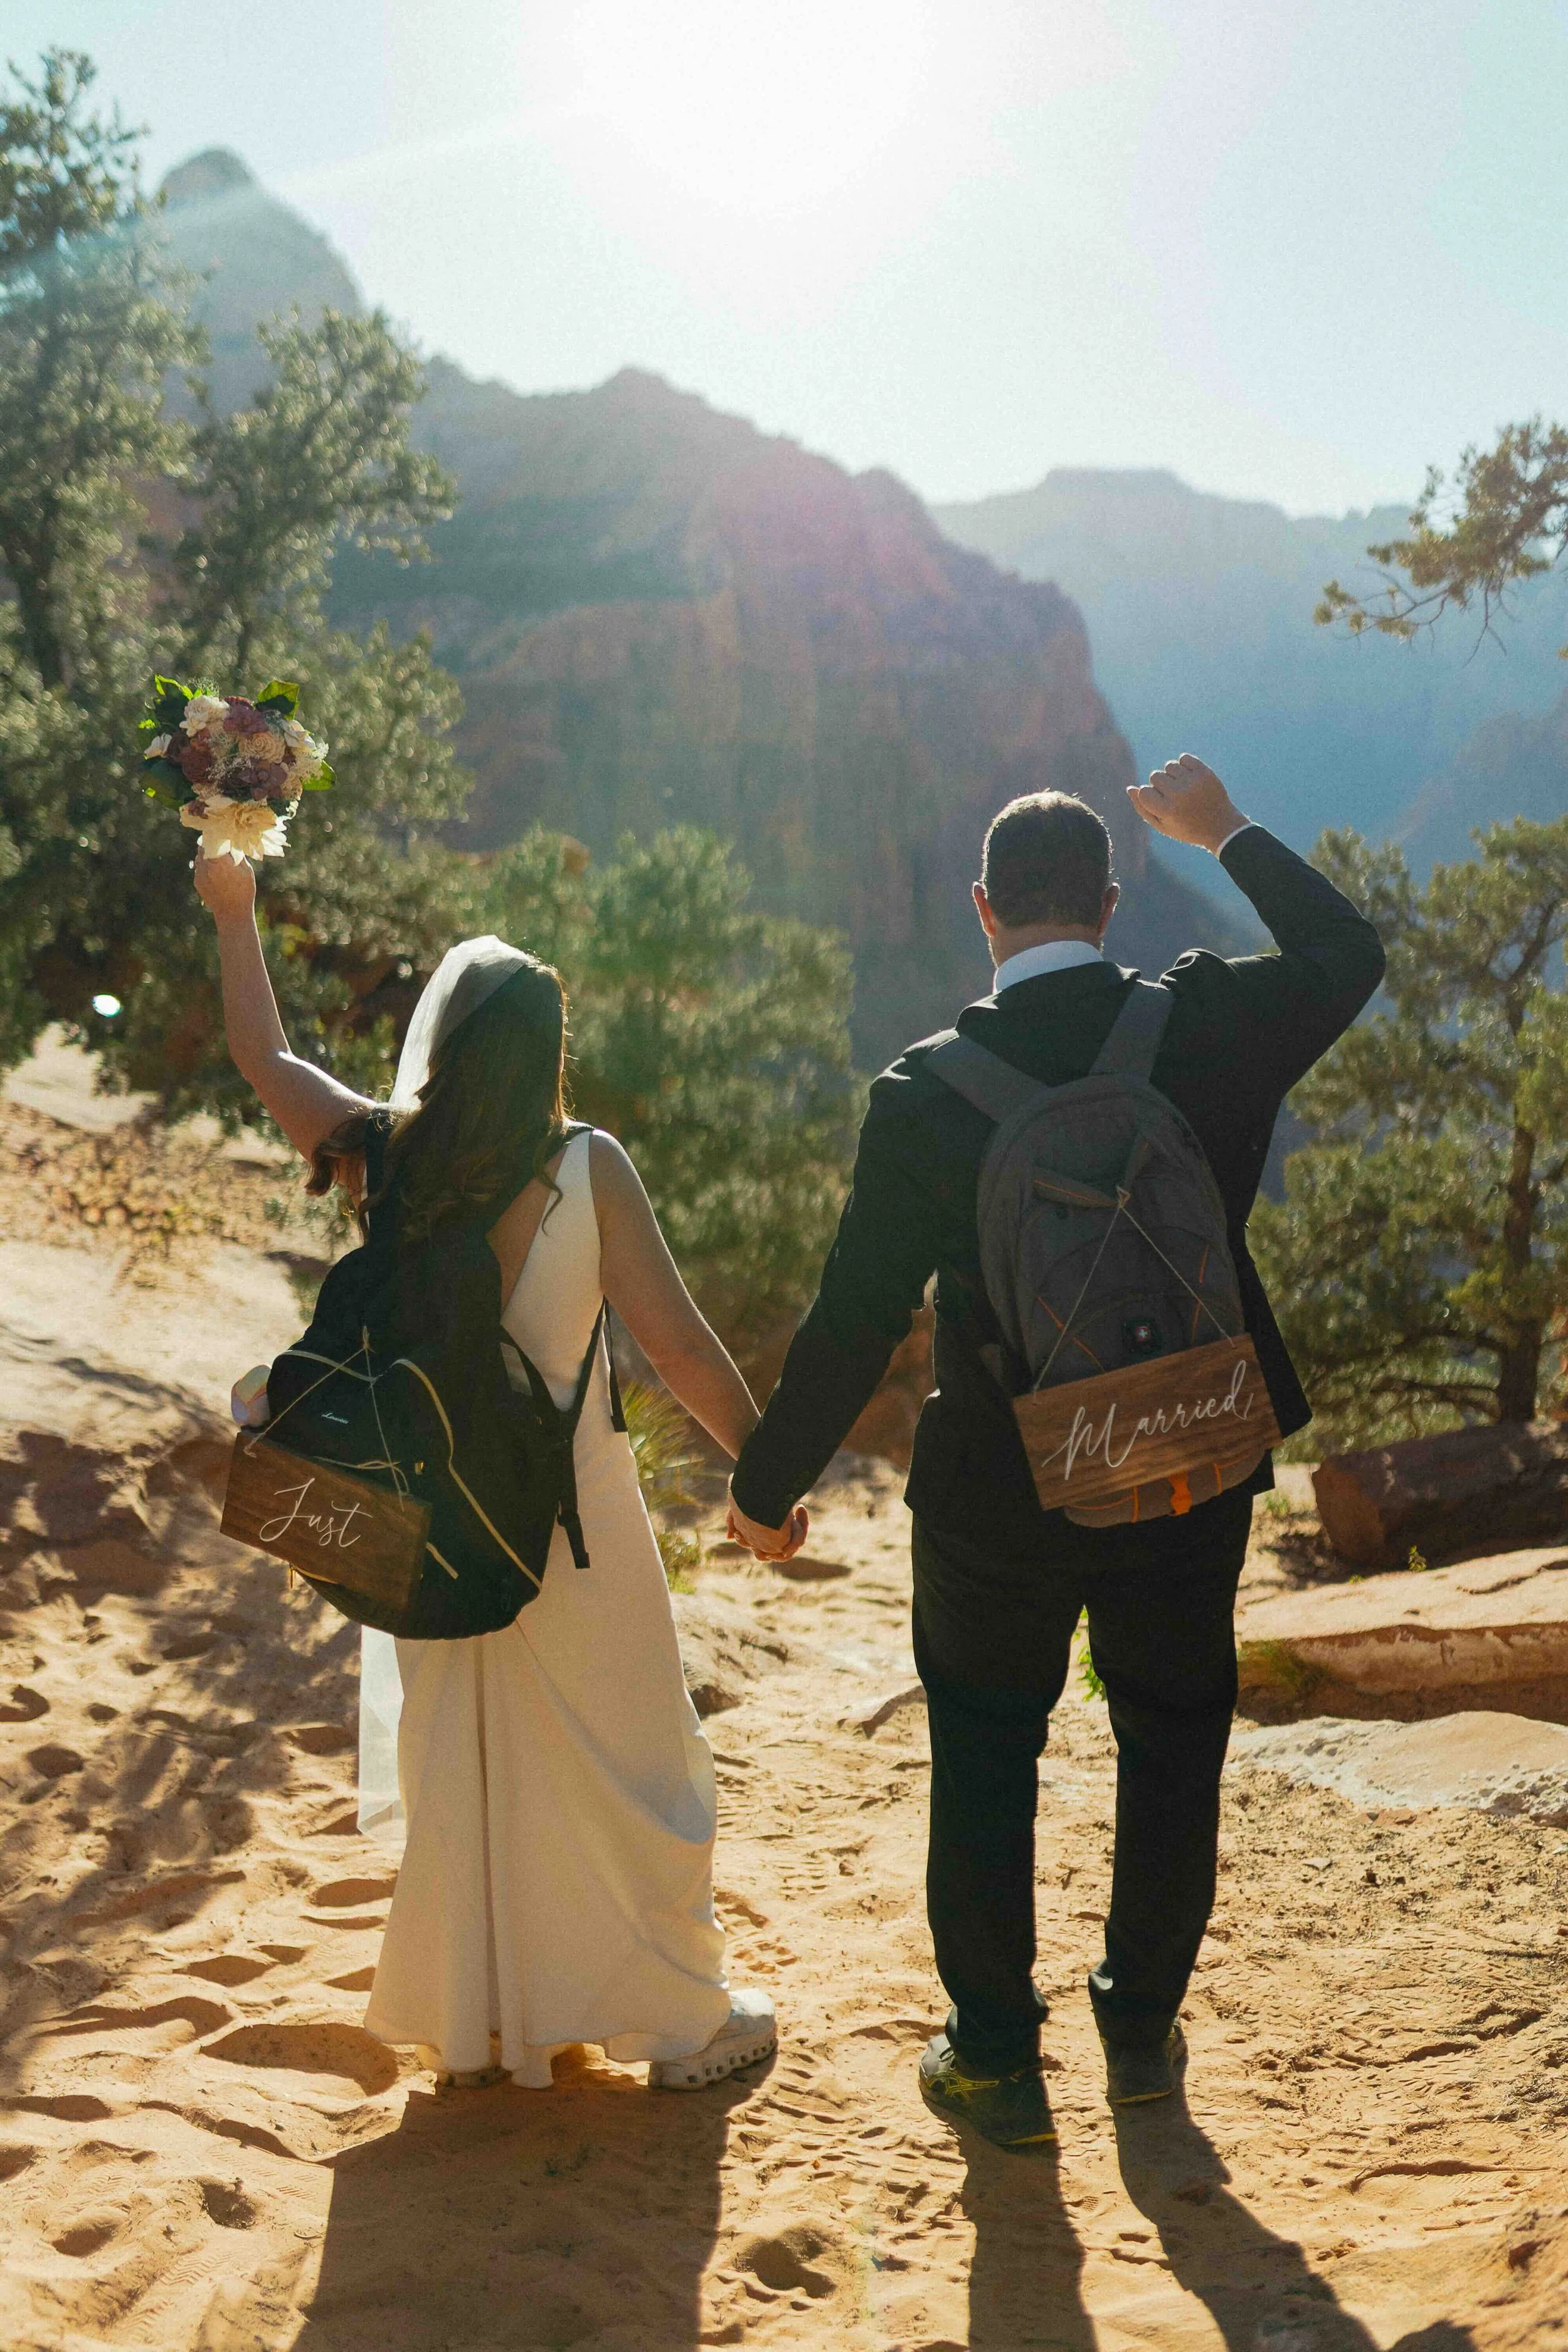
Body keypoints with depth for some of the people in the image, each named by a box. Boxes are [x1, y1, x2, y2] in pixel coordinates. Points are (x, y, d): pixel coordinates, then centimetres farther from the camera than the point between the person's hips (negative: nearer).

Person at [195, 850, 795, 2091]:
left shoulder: (376, 1155, -8)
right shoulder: (586, 1169, -17)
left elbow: (263, 1055, 11)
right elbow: (680, 1345, -15)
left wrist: (236, 913, 23)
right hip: (572, 1516, -4)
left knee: (456, 1764, 19)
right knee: (622, 1760, 10)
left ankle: (476, 2026, 32)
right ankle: (686, 2020, 24)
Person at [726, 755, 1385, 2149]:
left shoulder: (927, 1092, -16)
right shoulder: (1211, 1026, -12)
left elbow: (855, 1321, -12)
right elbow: (1349, 957, 9)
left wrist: (766, 1486, 0)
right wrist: (1228, 834, 16)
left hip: (997, 1496, -2)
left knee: (985, 1760, 16)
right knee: (1174, 1747, 21)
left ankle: (996, 2060, 25)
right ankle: (1143, 2030, 35)